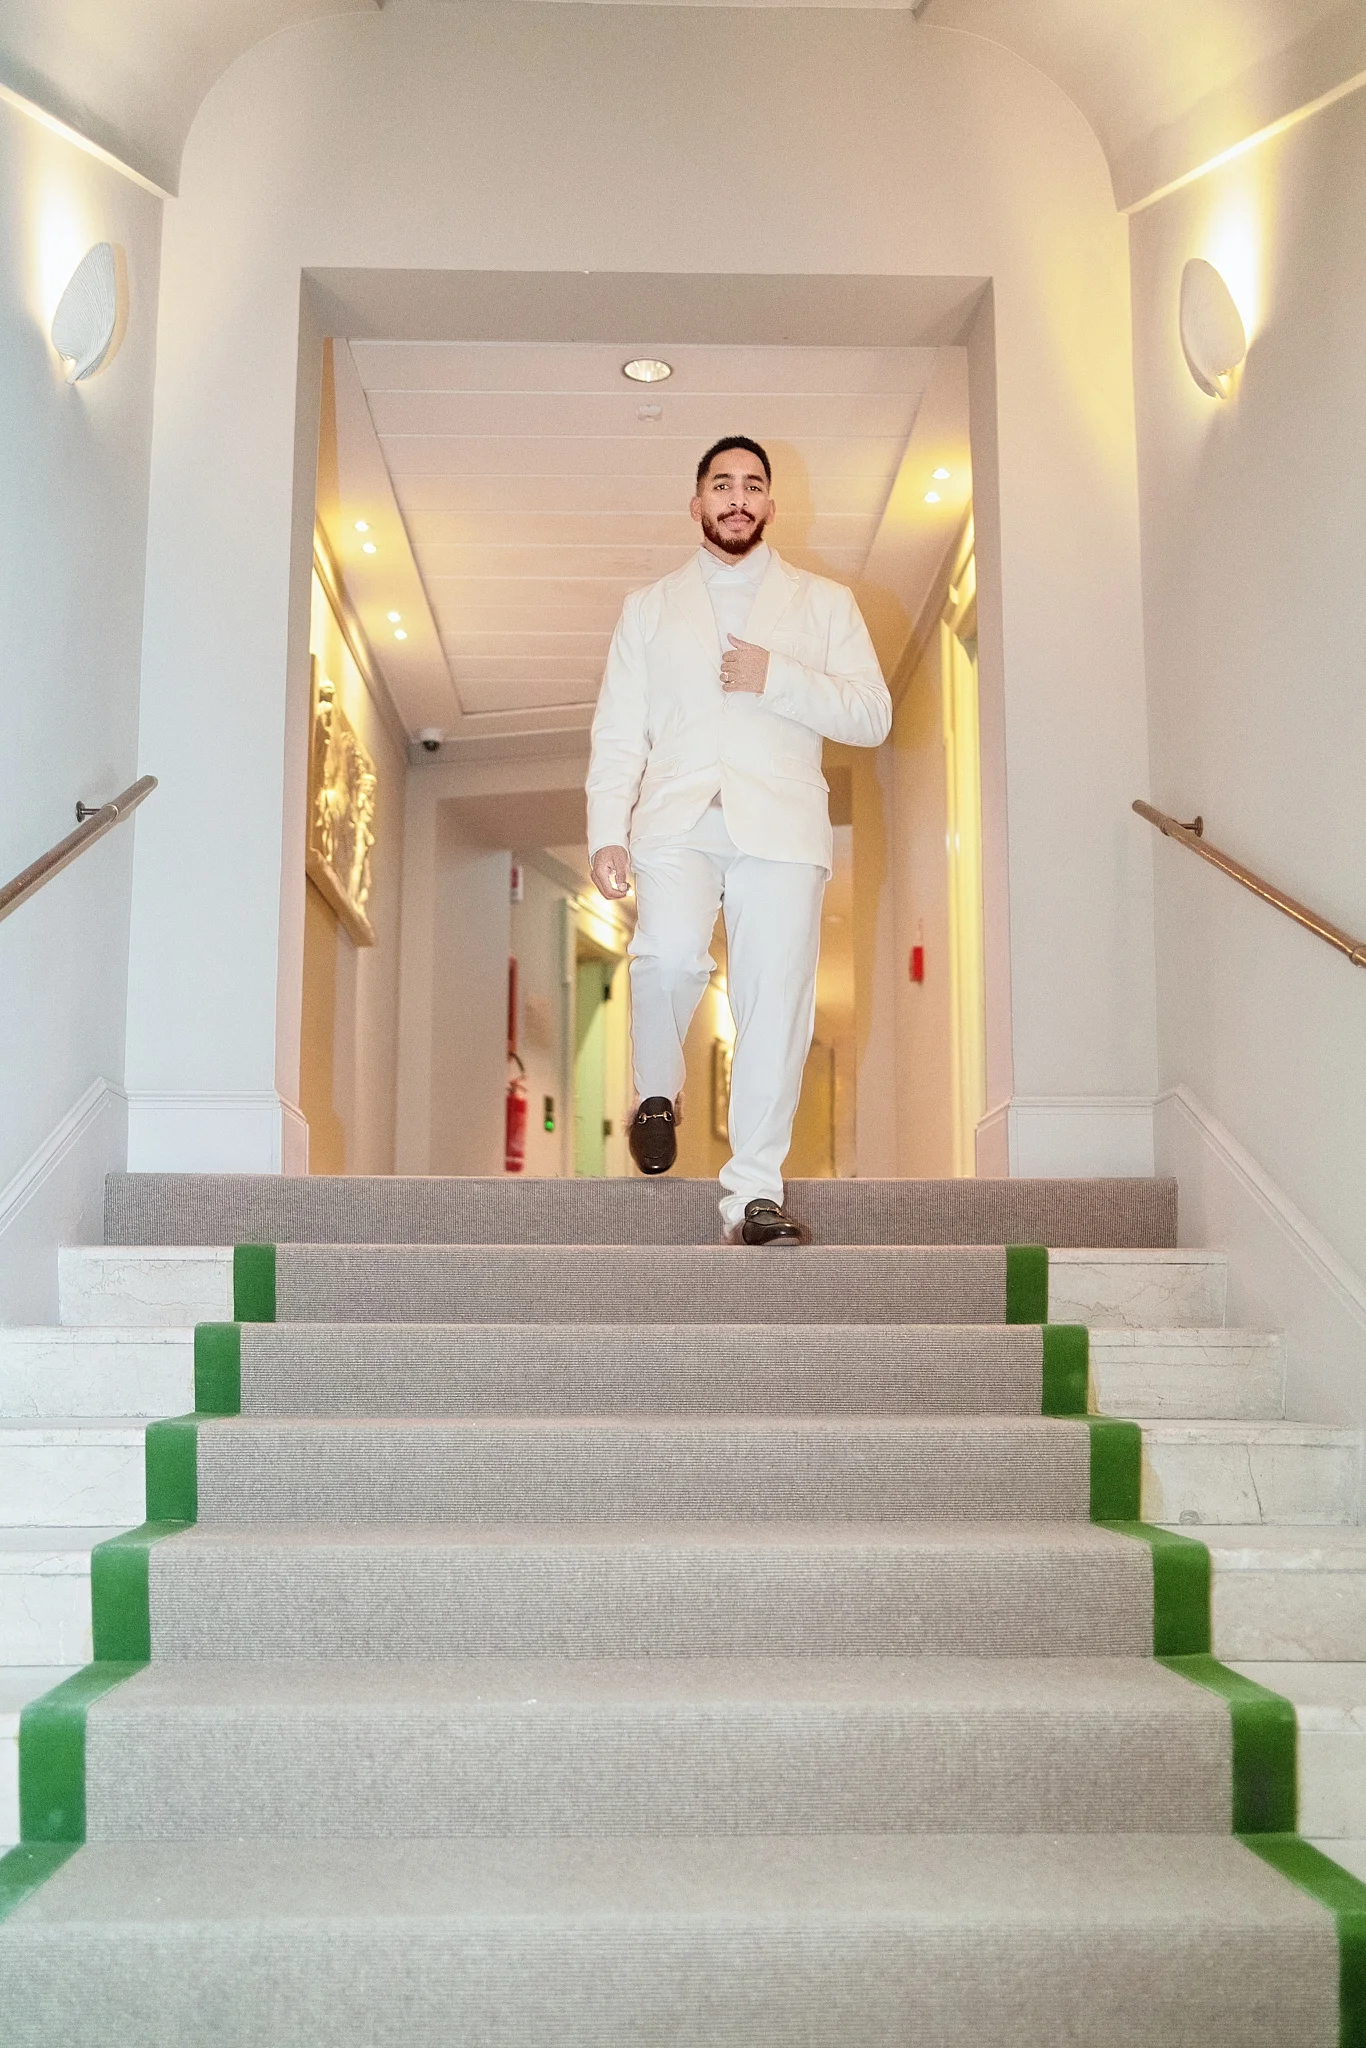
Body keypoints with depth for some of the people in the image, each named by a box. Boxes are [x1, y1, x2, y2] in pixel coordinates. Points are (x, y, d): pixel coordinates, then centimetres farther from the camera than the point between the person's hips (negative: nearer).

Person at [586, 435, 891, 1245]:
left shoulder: (825, 603, 19)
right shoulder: (649, 607, 22)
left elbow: (872, 717, 9)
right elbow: (618, 731, 14)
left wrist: (777, 678, -5)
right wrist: (607, 830, -1)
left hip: (780, 822, 0)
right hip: (676, 819, 0)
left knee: (776, 1001, -9)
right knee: (671, 957, -26)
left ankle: (755, 1193, -4)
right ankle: (659, 1094, 1)